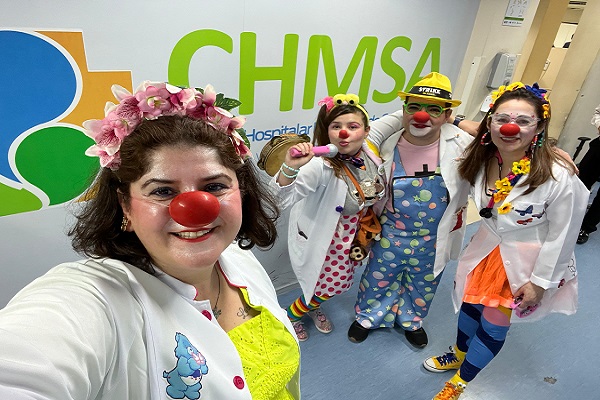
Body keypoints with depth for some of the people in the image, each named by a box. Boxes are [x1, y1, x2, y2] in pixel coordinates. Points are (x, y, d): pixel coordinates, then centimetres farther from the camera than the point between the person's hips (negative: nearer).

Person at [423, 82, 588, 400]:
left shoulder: (559, 176, -27)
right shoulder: (481, 158, -15)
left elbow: (561, 236, -17)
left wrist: (540, 281, -11)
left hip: (527, 260, -4)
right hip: (487, 248, 4)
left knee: (494, 325, 10)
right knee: (470, 306, 20)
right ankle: (458, 355, 51)